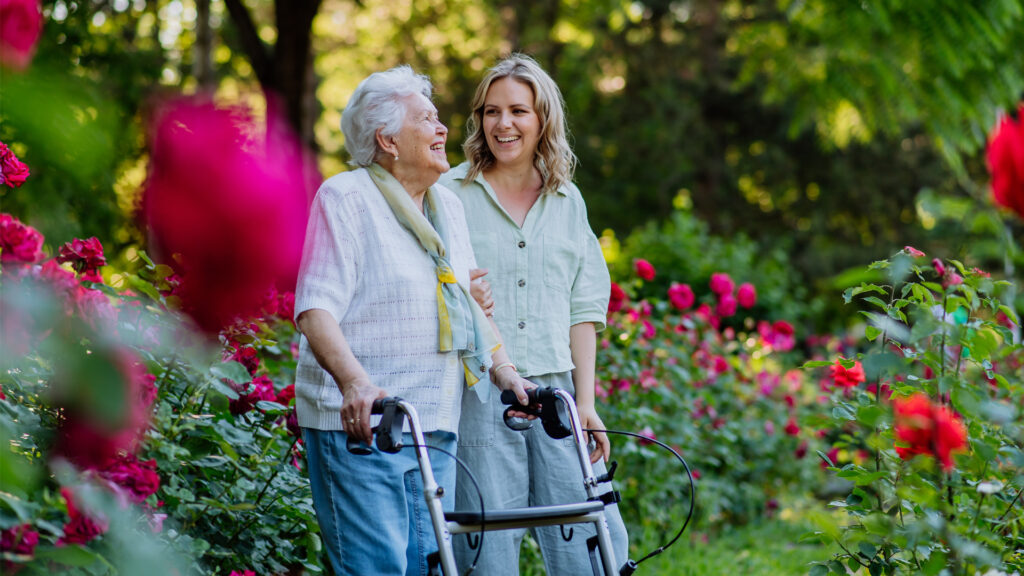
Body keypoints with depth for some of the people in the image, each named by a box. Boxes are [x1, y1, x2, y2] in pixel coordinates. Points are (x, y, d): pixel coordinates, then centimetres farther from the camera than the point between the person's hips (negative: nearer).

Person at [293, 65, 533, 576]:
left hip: (435, 428, 7)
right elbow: (315, 310, -15)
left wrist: (506, 374, 10)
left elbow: (471, 306, 25)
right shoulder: (344, 198, -6)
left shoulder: (448, 207, 18)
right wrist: (354, 381, -31)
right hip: (360, 421, -7)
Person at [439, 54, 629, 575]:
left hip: (554, 394, 3)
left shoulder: (567, 201, 14)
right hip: (477, 395, -3)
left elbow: (582, 308, 13)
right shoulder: (450, 195, 4)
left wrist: (586, 403, 6)